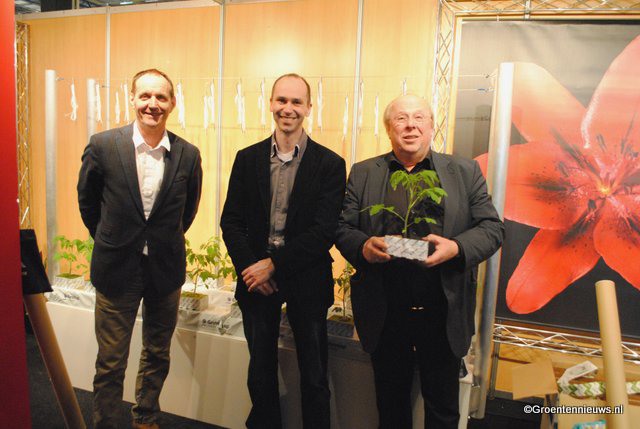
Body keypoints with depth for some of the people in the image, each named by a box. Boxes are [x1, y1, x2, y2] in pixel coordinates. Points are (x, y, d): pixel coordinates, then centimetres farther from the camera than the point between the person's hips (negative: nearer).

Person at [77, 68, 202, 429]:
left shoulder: (188, 155, -6)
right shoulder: (102, 145, -9)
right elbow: (87, 201, 6)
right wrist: (109, 240, 12)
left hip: (166, 269, 2)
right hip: (116, 268, -1)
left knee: (157, 357, 18)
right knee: (110, 363, 9)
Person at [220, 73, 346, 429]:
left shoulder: (330, 164, -6)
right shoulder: (247, 158, 3)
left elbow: (325, 231, -12)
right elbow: (231, 220, 2)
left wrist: (275, 264, -16)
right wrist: (249, 267, -12)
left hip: (307, 279, -2)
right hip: (257, 278, 3)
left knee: (314, 378, 12)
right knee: (261, 373, 19)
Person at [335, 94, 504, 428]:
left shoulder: (465, 172, 3)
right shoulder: (363, 174, 4)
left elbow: (492, 228, 1)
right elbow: (342, 228, 3)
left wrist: (456, 248, -19)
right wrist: (363, 247, -19)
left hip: (443, 315, 0)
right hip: (385, 314, 1)